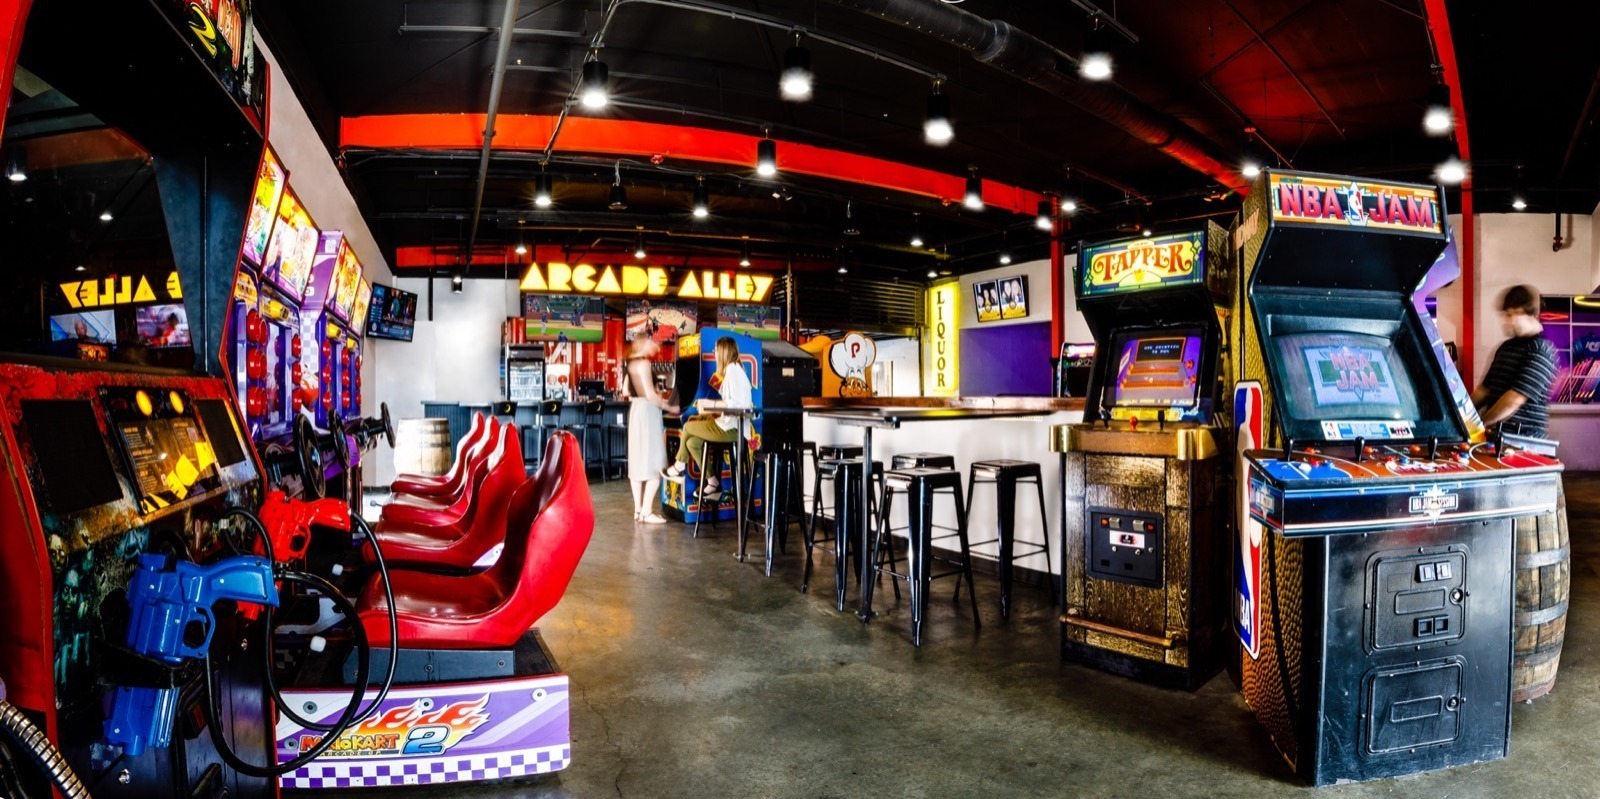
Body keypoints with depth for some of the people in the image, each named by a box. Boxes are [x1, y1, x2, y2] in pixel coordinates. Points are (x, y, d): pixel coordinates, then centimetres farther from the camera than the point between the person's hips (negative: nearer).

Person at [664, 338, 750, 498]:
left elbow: (736, 403, -21)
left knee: (688, 427, 6)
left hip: (730, 428, -8)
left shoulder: (732, 370, -12)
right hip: (730, 424, 8)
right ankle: (712, 482, 8)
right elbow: (733, 400, 12)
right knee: (692, 442, 7)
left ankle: (680, 466, 27)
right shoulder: (733, 369, 19)